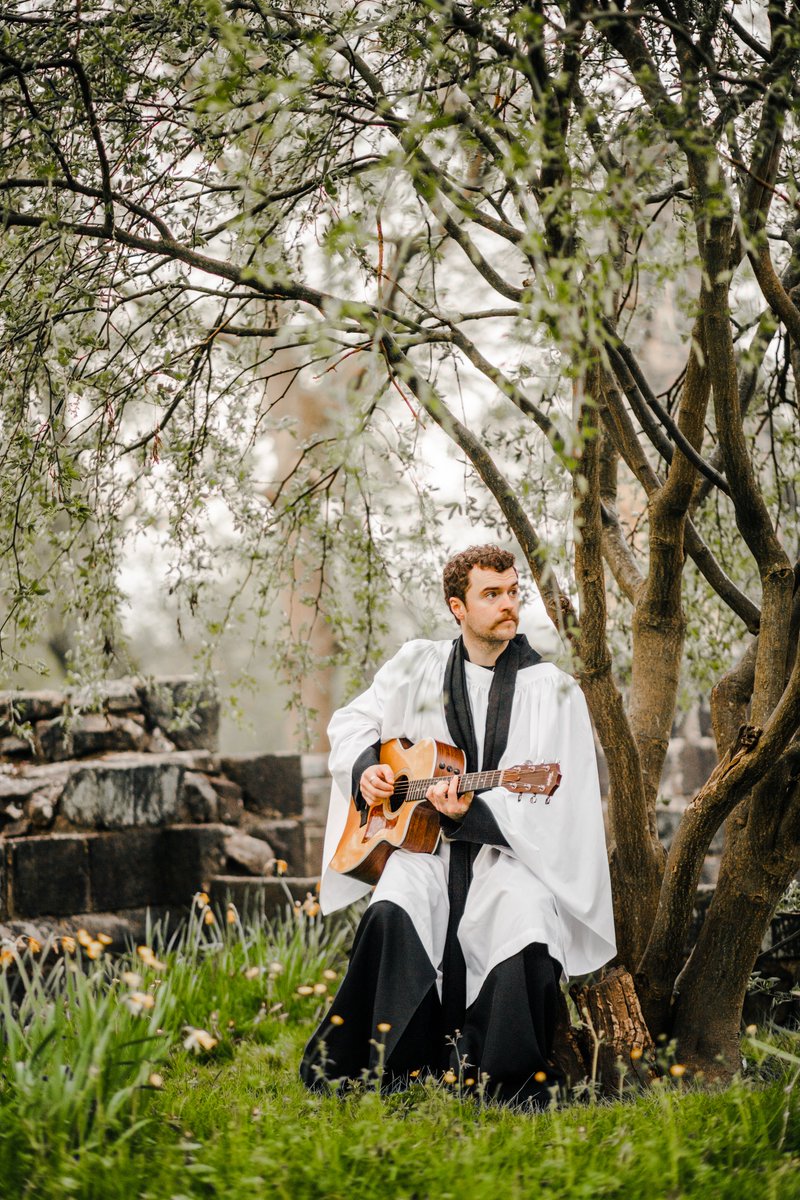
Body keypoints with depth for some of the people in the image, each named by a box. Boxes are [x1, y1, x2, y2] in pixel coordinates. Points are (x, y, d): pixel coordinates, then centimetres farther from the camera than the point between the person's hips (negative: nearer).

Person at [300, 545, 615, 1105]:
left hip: (511, 853, -2)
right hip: (422, 847, 2)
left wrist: (471, 814, -24)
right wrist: (365, 767, 3)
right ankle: (398, 1077, -22)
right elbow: (351, 721, 25)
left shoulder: (554, 691, 1)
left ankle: (509, 1089, -18)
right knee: (392, 915, -31)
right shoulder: (418, 666, 11)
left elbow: (546, 806, -9)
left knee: (527, 931, -33)